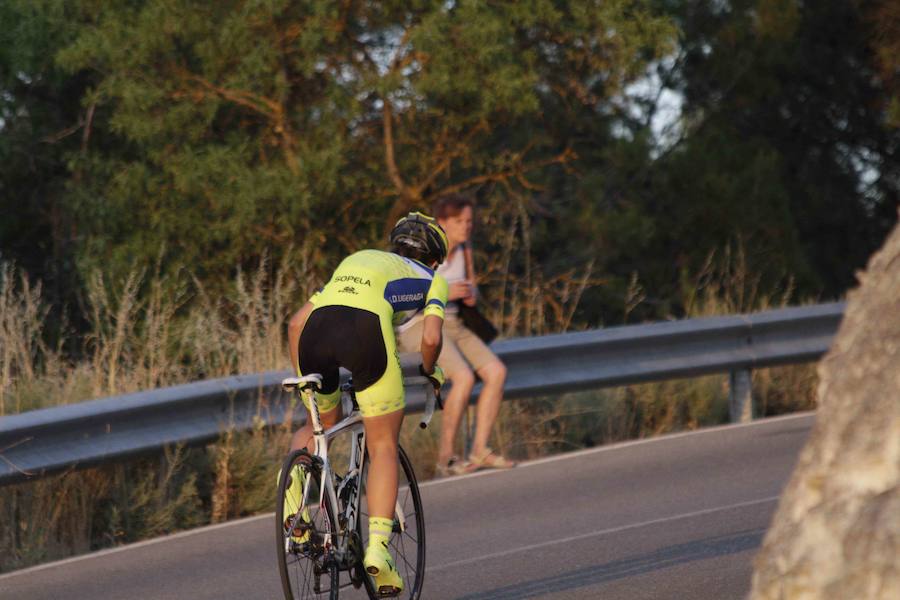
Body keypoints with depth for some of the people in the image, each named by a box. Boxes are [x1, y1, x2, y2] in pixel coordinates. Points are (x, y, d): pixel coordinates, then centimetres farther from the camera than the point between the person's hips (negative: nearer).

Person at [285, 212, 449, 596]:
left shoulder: (355, 260, 38)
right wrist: (429, 370, 31)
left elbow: (296, 323, 30)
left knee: (320, 427, 28)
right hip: (366, 331, -4)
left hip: (316, 331, 4)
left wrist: (302, 377, 36)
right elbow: (431, 338, 10)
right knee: (383, 449, 7)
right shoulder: (431, 279, 27)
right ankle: (378, 546, -5)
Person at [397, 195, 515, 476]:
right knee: (464, 378, -31)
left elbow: (472, 293, 16)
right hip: (418, 328, -7)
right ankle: (445, 457, -20)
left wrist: (471, 294, -10)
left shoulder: (464, 250, 6)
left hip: (451, 326, 7)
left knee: (496, 372, -17)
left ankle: (479, 451, -13)